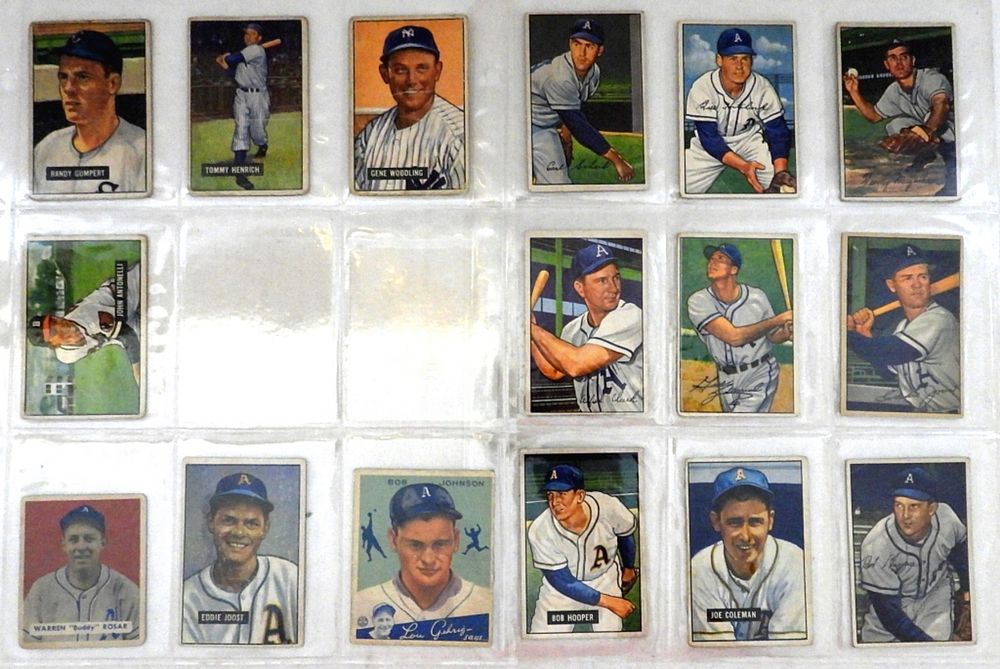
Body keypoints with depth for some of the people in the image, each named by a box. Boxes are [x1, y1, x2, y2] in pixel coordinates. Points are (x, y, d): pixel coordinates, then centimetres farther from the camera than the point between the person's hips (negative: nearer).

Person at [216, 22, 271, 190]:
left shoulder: (257, 50, -11)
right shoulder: (244, 54, 16)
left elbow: (232, 59, -18)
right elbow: (235, 74, 19)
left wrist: (225, 57, 4)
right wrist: (224, 64, 6)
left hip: (259, 96, -6)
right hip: (241, 95, 6)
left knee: (258, 131, 2)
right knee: (241, 130, -8)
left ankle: (262, 146, 43)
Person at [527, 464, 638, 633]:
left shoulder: (608, 507, -28)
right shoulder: (539, 532, -31)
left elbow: (626, 534, -3)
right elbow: (564, 583, -22)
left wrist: (628, 569, 14)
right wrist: (607, 601, -25)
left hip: (606, 580, 1)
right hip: (562, 582, -1)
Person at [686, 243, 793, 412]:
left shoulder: (757, 297, -10)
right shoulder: (698, 301, -16)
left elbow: (773, 337, 4)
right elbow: (733, 336, -26)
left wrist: (786, 333, -20)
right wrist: (778, 320, -25)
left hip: (760, 377, -2)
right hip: (727, 381, 2)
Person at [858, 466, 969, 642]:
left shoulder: (946, 517, -23)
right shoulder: (875, 547, -34)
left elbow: (961, 546, 4)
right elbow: (888, 613, -27)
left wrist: (966, 587, 10)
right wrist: (926, 642, -31)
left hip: (935, 594, 2)